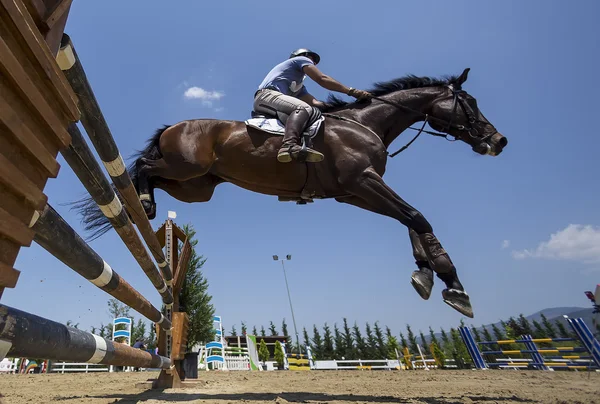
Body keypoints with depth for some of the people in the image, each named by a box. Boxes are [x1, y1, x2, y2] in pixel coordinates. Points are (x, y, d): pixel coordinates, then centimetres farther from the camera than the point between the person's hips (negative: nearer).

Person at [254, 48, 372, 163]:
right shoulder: (302, 59, 17)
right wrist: (351, 91, -2)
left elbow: (314, 102, 20)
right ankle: (289, 146, -58)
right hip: (267, 95, -8)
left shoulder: (299, 86, 36)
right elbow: (321, 79, 1)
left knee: (315, 112, -10)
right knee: (304, 108, -31)